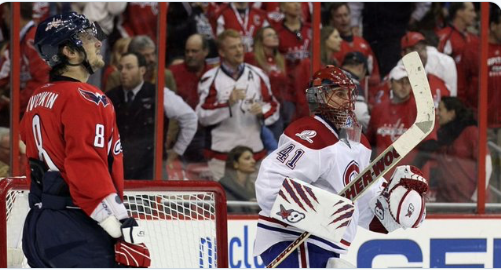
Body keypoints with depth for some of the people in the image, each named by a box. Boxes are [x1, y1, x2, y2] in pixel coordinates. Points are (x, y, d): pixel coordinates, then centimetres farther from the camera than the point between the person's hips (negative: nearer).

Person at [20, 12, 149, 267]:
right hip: (77, 232, -10)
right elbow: (89, 174, -21)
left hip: (37, 226, 10)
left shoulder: (37, 99, 15)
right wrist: (127, 232, -20)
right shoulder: (83, 99, -13)